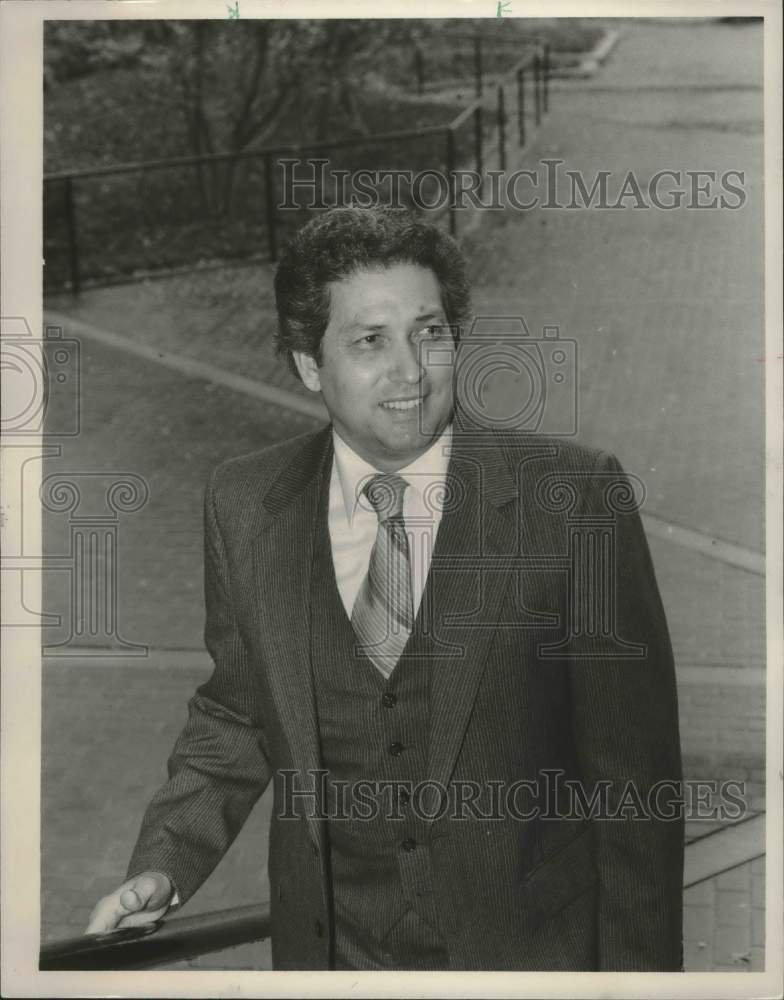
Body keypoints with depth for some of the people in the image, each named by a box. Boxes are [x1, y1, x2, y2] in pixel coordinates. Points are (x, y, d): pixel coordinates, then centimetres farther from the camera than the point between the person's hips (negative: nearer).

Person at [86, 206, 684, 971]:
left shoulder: (572, 493, -14)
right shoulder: (244, 507, -5)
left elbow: (632, 759, -10)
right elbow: (235, 716, 6)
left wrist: (639, 971, -9)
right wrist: (163, 866, -9)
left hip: (528, 947, -2)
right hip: (330, 947, 3)